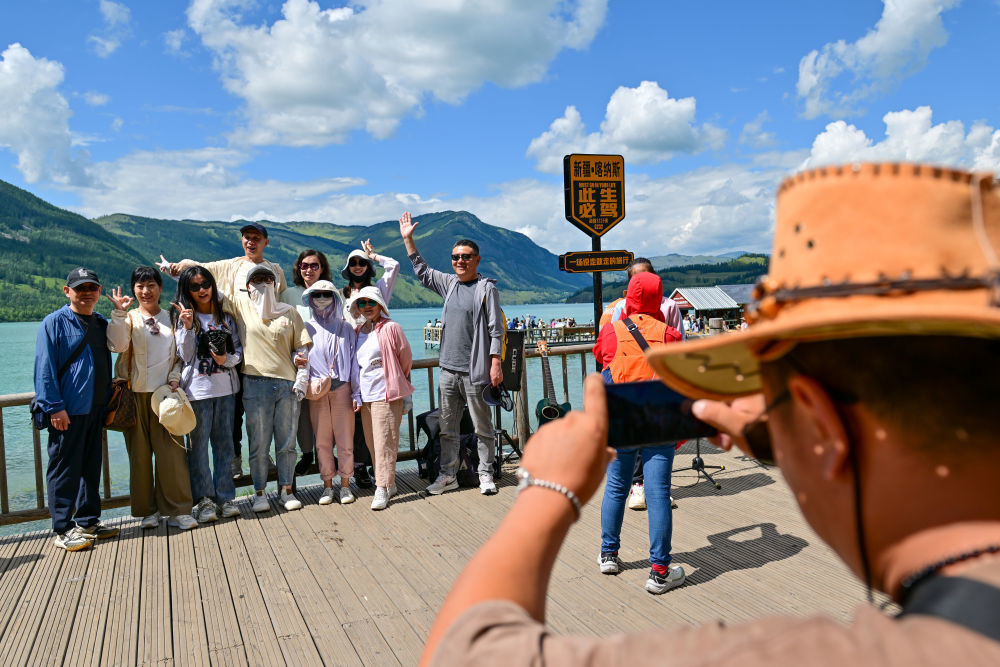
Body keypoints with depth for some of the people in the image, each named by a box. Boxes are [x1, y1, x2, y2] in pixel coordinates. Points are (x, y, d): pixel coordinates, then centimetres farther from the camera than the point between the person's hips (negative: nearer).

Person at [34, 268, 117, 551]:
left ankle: (88, 521, 24)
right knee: (64, 469, 0)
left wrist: (109, 400, 14)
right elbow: (44, 368, -10)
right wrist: (54, 407, -16)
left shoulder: (101, 323, 13)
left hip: (95, 409, 7)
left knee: (91, 467, 13)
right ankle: (63, 530, 9)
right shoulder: (54, 322, -6)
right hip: (67, 411, -6)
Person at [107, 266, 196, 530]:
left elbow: (182, 354, 13)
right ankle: (148, 511, 14)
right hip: (135, 393, 0)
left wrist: (175, 376, -2)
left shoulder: (171, 318, 11)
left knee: (172, 451, -4)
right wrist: (120, 313, -16)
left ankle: (177, 510, 3)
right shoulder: (129, 318, 6)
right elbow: (117, 345, -13)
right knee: (140, 452, 3)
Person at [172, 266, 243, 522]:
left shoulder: (225, 316, 10)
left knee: (224, 444, 7)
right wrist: (187, 326, -17)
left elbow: (239, 349, 10)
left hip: (226, 387, 3)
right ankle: (204, 499, 12)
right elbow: (186, 356, -7)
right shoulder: (183, 318, 2)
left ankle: (225, 496, 17)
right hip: (197, 389, -3)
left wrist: (228, 359, -10)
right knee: (199, 445, 0)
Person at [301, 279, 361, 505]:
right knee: (322, 441, 5)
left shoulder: (345, 327, 9)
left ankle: (345, 485, 13)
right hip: (317, 392, 0)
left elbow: (353, 360, 7)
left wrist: (356, 393, 1)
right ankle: (327, 485, 16)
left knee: (345, 439, 1)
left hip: (342, 389, 0)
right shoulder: (307, 328, 9)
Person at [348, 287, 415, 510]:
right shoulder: (359, 332, 12)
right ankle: (388, 484, 21)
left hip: (386, 394, -7)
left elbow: (406, 357, 2)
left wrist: (396, 381, 14)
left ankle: (382, 489, -2)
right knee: (372, 443, 10)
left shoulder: (390, 328, -6)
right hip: (365, 395, 7)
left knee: (384, 442, -7)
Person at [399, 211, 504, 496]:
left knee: (482, 427, 5)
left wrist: (495, 363, -13)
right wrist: (408, 239, 24)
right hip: (448, 369, 6)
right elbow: (422, 271, 27)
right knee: (447, 428, 11)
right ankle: (448, 475, 21)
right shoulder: (449, 283, 12)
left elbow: (496, 329, -7)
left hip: (474, 371, -6)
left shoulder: (486, 287, -5)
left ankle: (486, 475, 17)